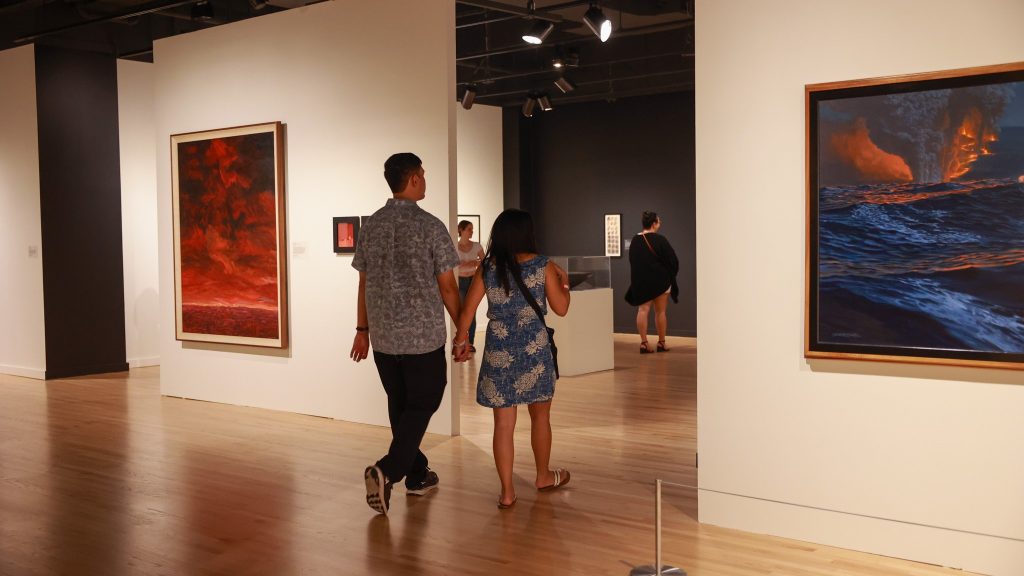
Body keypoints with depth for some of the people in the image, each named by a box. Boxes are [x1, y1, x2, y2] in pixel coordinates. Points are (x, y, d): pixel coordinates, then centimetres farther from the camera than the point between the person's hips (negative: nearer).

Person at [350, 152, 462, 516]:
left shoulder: (370, 226, 5)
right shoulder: (430, 227, -9)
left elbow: (364, 284, 9)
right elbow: (447, 287, -8)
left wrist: (362, 330, 18)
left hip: (383, 335, 5)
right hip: (424, 335, -5)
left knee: (399, 404, 16)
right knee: (422, 404, 5)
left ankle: (417, 475, 25)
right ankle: (387, 470, -12)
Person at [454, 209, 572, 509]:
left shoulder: (488, 268, -1)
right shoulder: (543, 265, -5)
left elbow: (467, 310, -1)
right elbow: (561, 309, 0)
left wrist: (461, 341, 12)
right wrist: (564, 283, 17)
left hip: (499, 352, 1)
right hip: (534, 349, -1)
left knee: (503, 423, 6)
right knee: (540, 416, 18)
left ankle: (507, 491, 8)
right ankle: (543, 476, 34)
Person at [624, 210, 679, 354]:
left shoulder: (635, 241, 1)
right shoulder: (660, 240, -15)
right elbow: (672, 260, -11)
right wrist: (670, 275, 6)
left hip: (640, 281, 4)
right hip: (660, 280, -4)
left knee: (643, 310, 3)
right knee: (660, 312, 8)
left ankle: (643, 343, -5)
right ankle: (661, 343, 16)